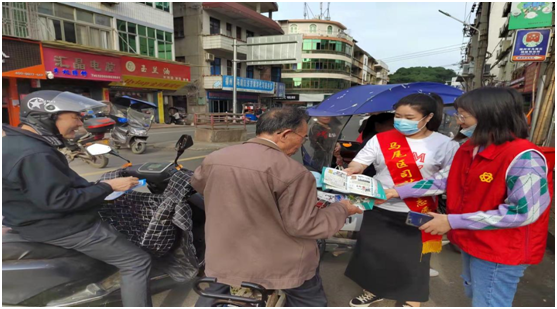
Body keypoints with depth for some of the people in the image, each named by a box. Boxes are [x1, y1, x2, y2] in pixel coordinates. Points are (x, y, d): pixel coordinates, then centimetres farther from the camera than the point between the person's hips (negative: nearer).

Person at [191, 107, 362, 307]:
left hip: (223, 258, 5)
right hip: (281, 265, -4)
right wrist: (342, 209, -3)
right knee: (311, 302, 20)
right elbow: (302, 225, -18)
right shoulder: (293, 172, -21)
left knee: (211, 299, 31)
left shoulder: (213, 159, -3)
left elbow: (197, 184, 16)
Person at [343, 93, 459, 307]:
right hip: (379, 211, 2)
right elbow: (355, 167, -9)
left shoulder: (444, 145, -5)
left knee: (411, 260, 14)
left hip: (417, 215, -2)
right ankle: (373, 291, 46)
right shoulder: (381, 140, -5)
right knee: (372, 252, 17)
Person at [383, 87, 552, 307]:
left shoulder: (524, 158, -26)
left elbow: (523, 212, -27)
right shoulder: (469, 149, 0)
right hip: (472, 242, 8)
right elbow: (445, 180, 3)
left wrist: (453, 221, -27)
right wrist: (399, 192, -5)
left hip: (501, 251, -8)